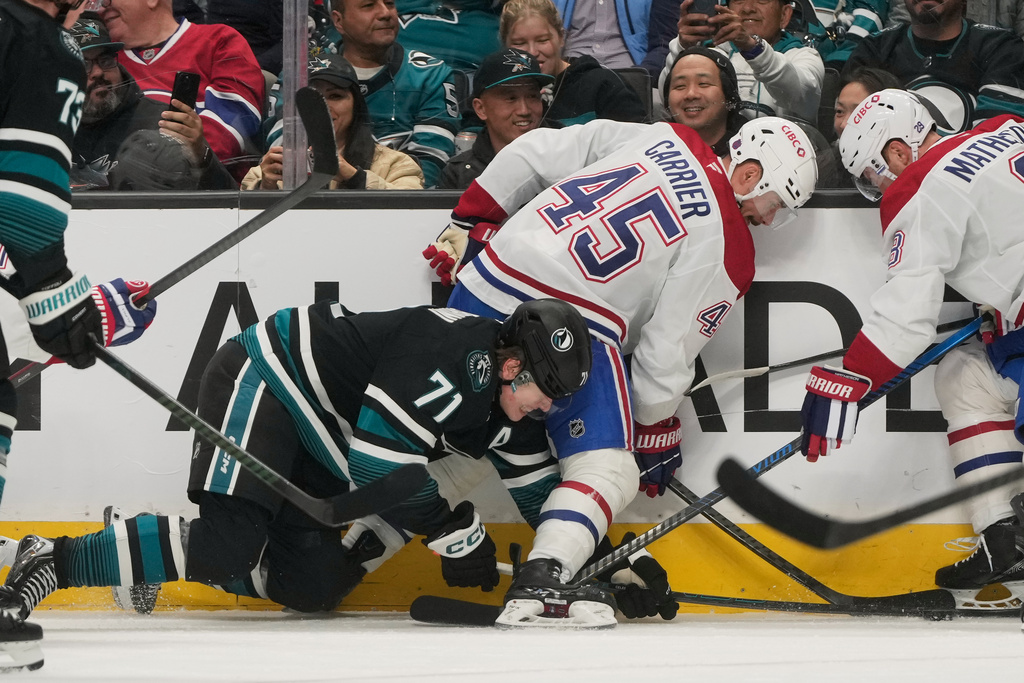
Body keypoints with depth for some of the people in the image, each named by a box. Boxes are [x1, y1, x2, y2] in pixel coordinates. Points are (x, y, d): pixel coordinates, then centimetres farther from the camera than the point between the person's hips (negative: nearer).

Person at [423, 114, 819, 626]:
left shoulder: (661, 138, 12)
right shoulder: (728, 250, -2)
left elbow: (532, 154, 13)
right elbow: (667, 352, 0)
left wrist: (467, 227, 23)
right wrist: (657, 435, 15)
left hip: (487, 280, 7)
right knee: (608, 469, -4)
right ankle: (536, 588, -24)